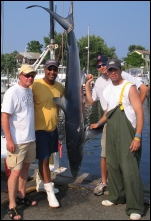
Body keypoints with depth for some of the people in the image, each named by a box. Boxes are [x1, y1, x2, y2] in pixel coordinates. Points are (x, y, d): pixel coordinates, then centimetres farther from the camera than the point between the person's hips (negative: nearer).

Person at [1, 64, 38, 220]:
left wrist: (32, 134, 16)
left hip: (30, 138, 8)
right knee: (16, 171, -2)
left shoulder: (29, 91, 8)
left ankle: (21, 196, 31)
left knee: (25, 168, 16)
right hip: (17, 140, -8)